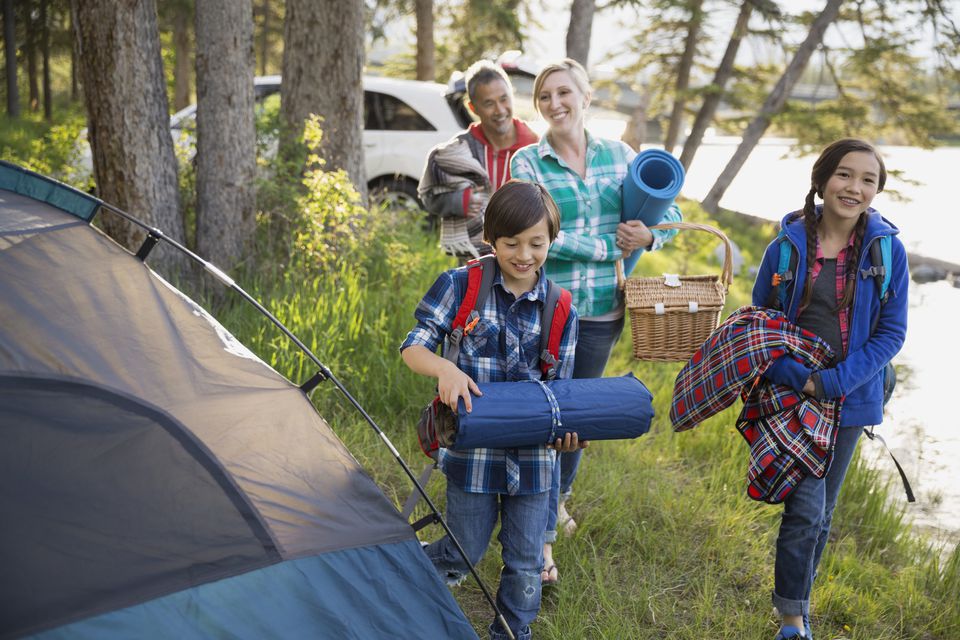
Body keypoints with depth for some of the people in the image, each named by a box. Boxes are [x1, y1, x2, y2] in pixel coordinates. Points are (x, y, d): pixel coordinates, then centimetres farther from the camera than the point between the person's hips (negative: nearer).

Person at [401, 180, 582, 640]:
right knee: (464, 551, 8)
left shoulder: (561, 310, -1)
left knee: (526, 562, 11)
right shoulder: (460, 286, -8)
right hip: (473, 448, -2)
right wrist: (445, 369, -29)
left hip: (532, 454, 3)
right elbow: (414, 347, -7)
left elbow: (558, 387, 3)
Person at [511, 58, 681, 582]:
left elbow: (669, 212, 9)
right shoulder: (528, 162, -6)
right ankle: (542, 537, 5)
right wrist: (610, 247, -16)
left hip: (604, 310, 4)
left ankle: (557, 497, 43)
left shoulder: (619, 156, 5)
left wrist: (649, 236, -14)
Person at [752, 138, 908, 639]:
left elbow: (891, 333, -5)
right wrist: (795, 376, -14)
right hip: (791, 393, -2)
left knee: (821, 513, 14)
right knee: (806, 509, -9)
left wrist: (834, 381, -15)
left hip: (850, 398, 2)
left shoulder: (887, 249, -7)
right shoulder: (789, 245, -8)